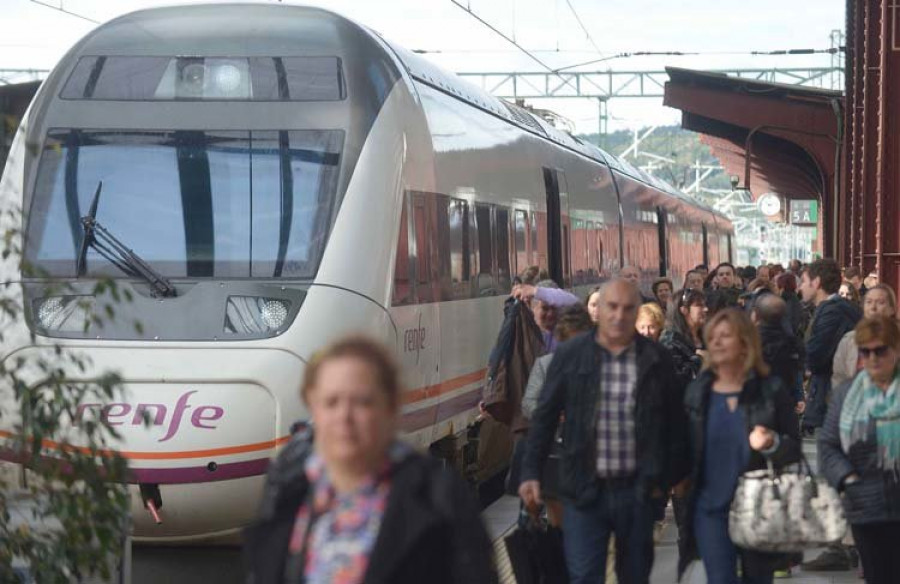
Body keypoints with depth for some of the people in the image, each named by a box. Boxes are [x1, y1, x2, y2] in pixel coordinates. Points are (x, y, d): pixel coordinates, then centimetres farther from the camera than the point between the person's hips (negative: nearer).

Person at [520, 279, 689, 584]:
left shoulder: (656, 359, 0)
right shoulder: (570, 355, -1)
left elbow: (675, 423, 5)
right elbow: (545, 417, 4)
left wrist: (667, 478, 1)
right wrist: (531, 473, -2)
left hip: (637, 490, 1)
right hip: (585, 490, -1)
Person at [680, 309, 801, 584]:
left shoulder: (770, 391, -3)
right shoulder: (698, 391, 3)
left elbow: (794, 447, -2)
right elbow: (684, 446, 9)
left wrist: (771, 444, -21)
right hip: (711, 508, 1)